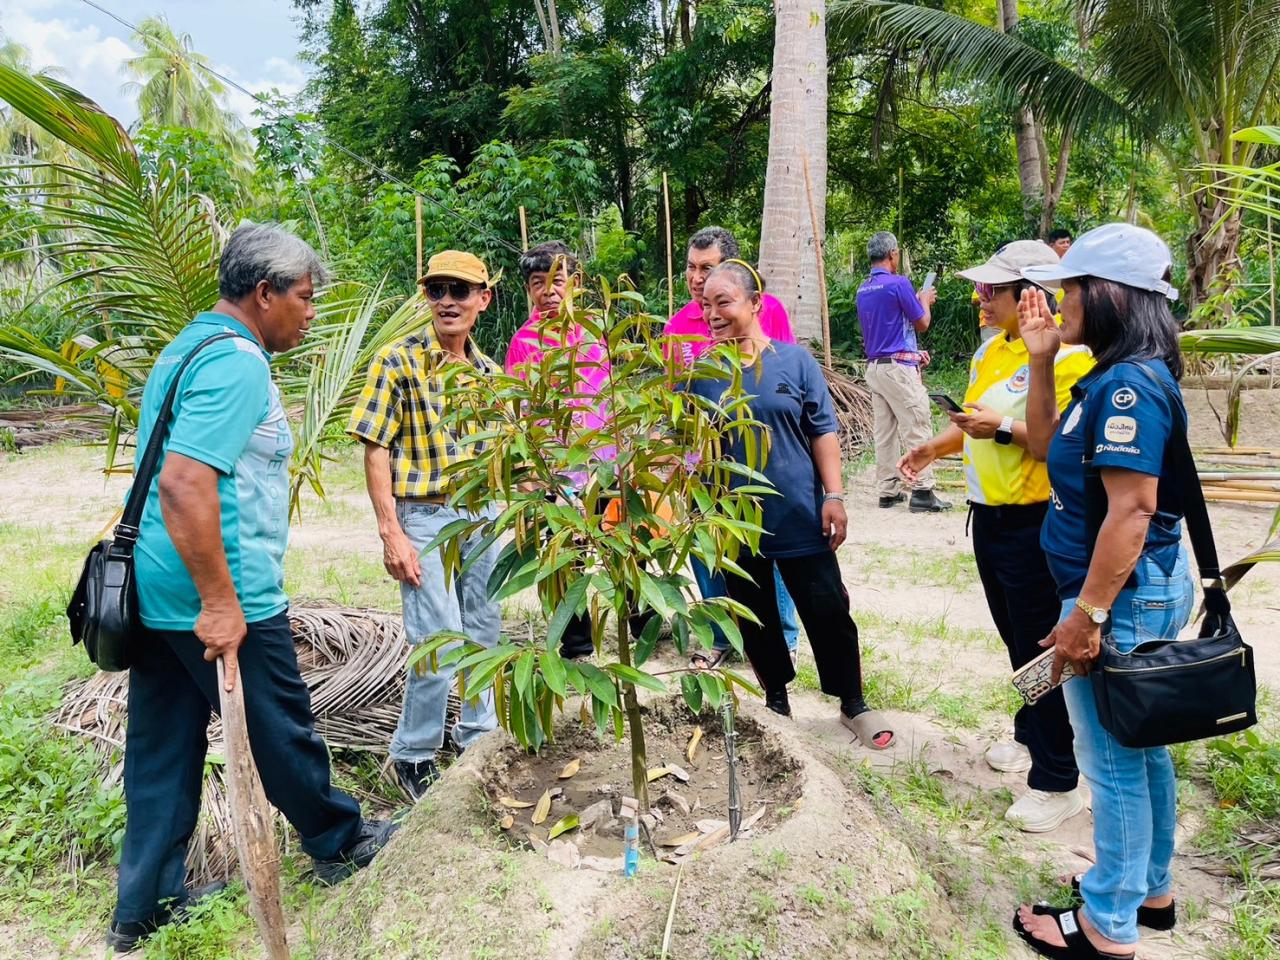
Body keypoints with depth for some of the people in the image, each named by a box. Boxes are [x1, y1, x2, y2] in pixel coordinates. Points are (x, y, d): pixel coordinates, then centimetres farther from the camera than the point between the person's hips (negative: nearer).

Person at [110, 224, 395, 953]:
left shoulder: (189, 347, 14)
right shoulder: (236, 362, -18)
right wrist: (221, 603, -25)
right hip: (222, 598, -9)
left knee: (163, 748, 16)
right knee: (282, 730, 10)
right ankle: (340, 845, 31)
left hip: (156, 592, 10)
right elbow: (184, 484, -27)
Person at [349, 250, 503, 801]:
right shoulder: (398, 362, -10)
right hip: (425, 519, -6)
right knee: (438, 644, -7)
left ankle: (478, 735, 34)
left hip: (482, 515, 6)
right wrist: (391, 533, -16)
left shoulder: (487, 369, 7)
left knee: (484, 633, 14)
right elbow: (376, 451, -11)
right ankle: (413, 755, 14)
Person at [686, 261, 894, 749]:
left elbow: (822, 432, -1)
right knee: (755, 618, 14)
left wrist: (834, 495, -6)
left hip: (800, 517, -2)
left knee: (828, 612, 4)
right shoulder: (700, 374, 1)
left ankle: (853, 703, 23)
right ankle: (776, 698, 34)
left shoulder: (795, 360, -3)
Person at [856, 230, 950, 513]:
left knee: (884, 432, 9)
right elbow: (922, 324, -3)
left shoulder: (863, 290, 12)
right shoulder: (899, 283, -11)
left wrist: (913, 352, 26)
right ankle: (922, 491, -4)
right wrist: (925, 301, 17)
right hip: (898, 366, -8)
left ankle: (888, 491, 12)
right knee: (917, 429, -4)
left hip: (874, 366, 8)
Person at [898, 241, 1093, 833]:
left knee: (1041, 648, 0)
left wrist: (1005, 427, -27)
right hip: (989, 516, 9)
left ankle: (1057, 782, 13)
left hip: (1035, 523, -9)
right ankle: (1031, 736, 41)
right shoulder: (991, 349, 10)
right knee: (1015, 637, 22)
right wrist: (935, 448, 9)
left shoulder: (1066, 355, -18)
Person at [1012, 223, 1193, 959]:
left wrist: (1086, 614, -24)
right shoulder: (1119, 377, 9)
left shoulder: (1130, 385, -22)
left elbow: (1132, 509, -27)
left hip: (1122, 594, -10)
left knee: (1113, 761, 3)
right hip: (1145, 588, 10)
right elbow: (1045, 445, 18)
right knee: (1140, 747, 21)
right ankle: (1151, 890, 37)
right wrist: (1041, 360, 8)